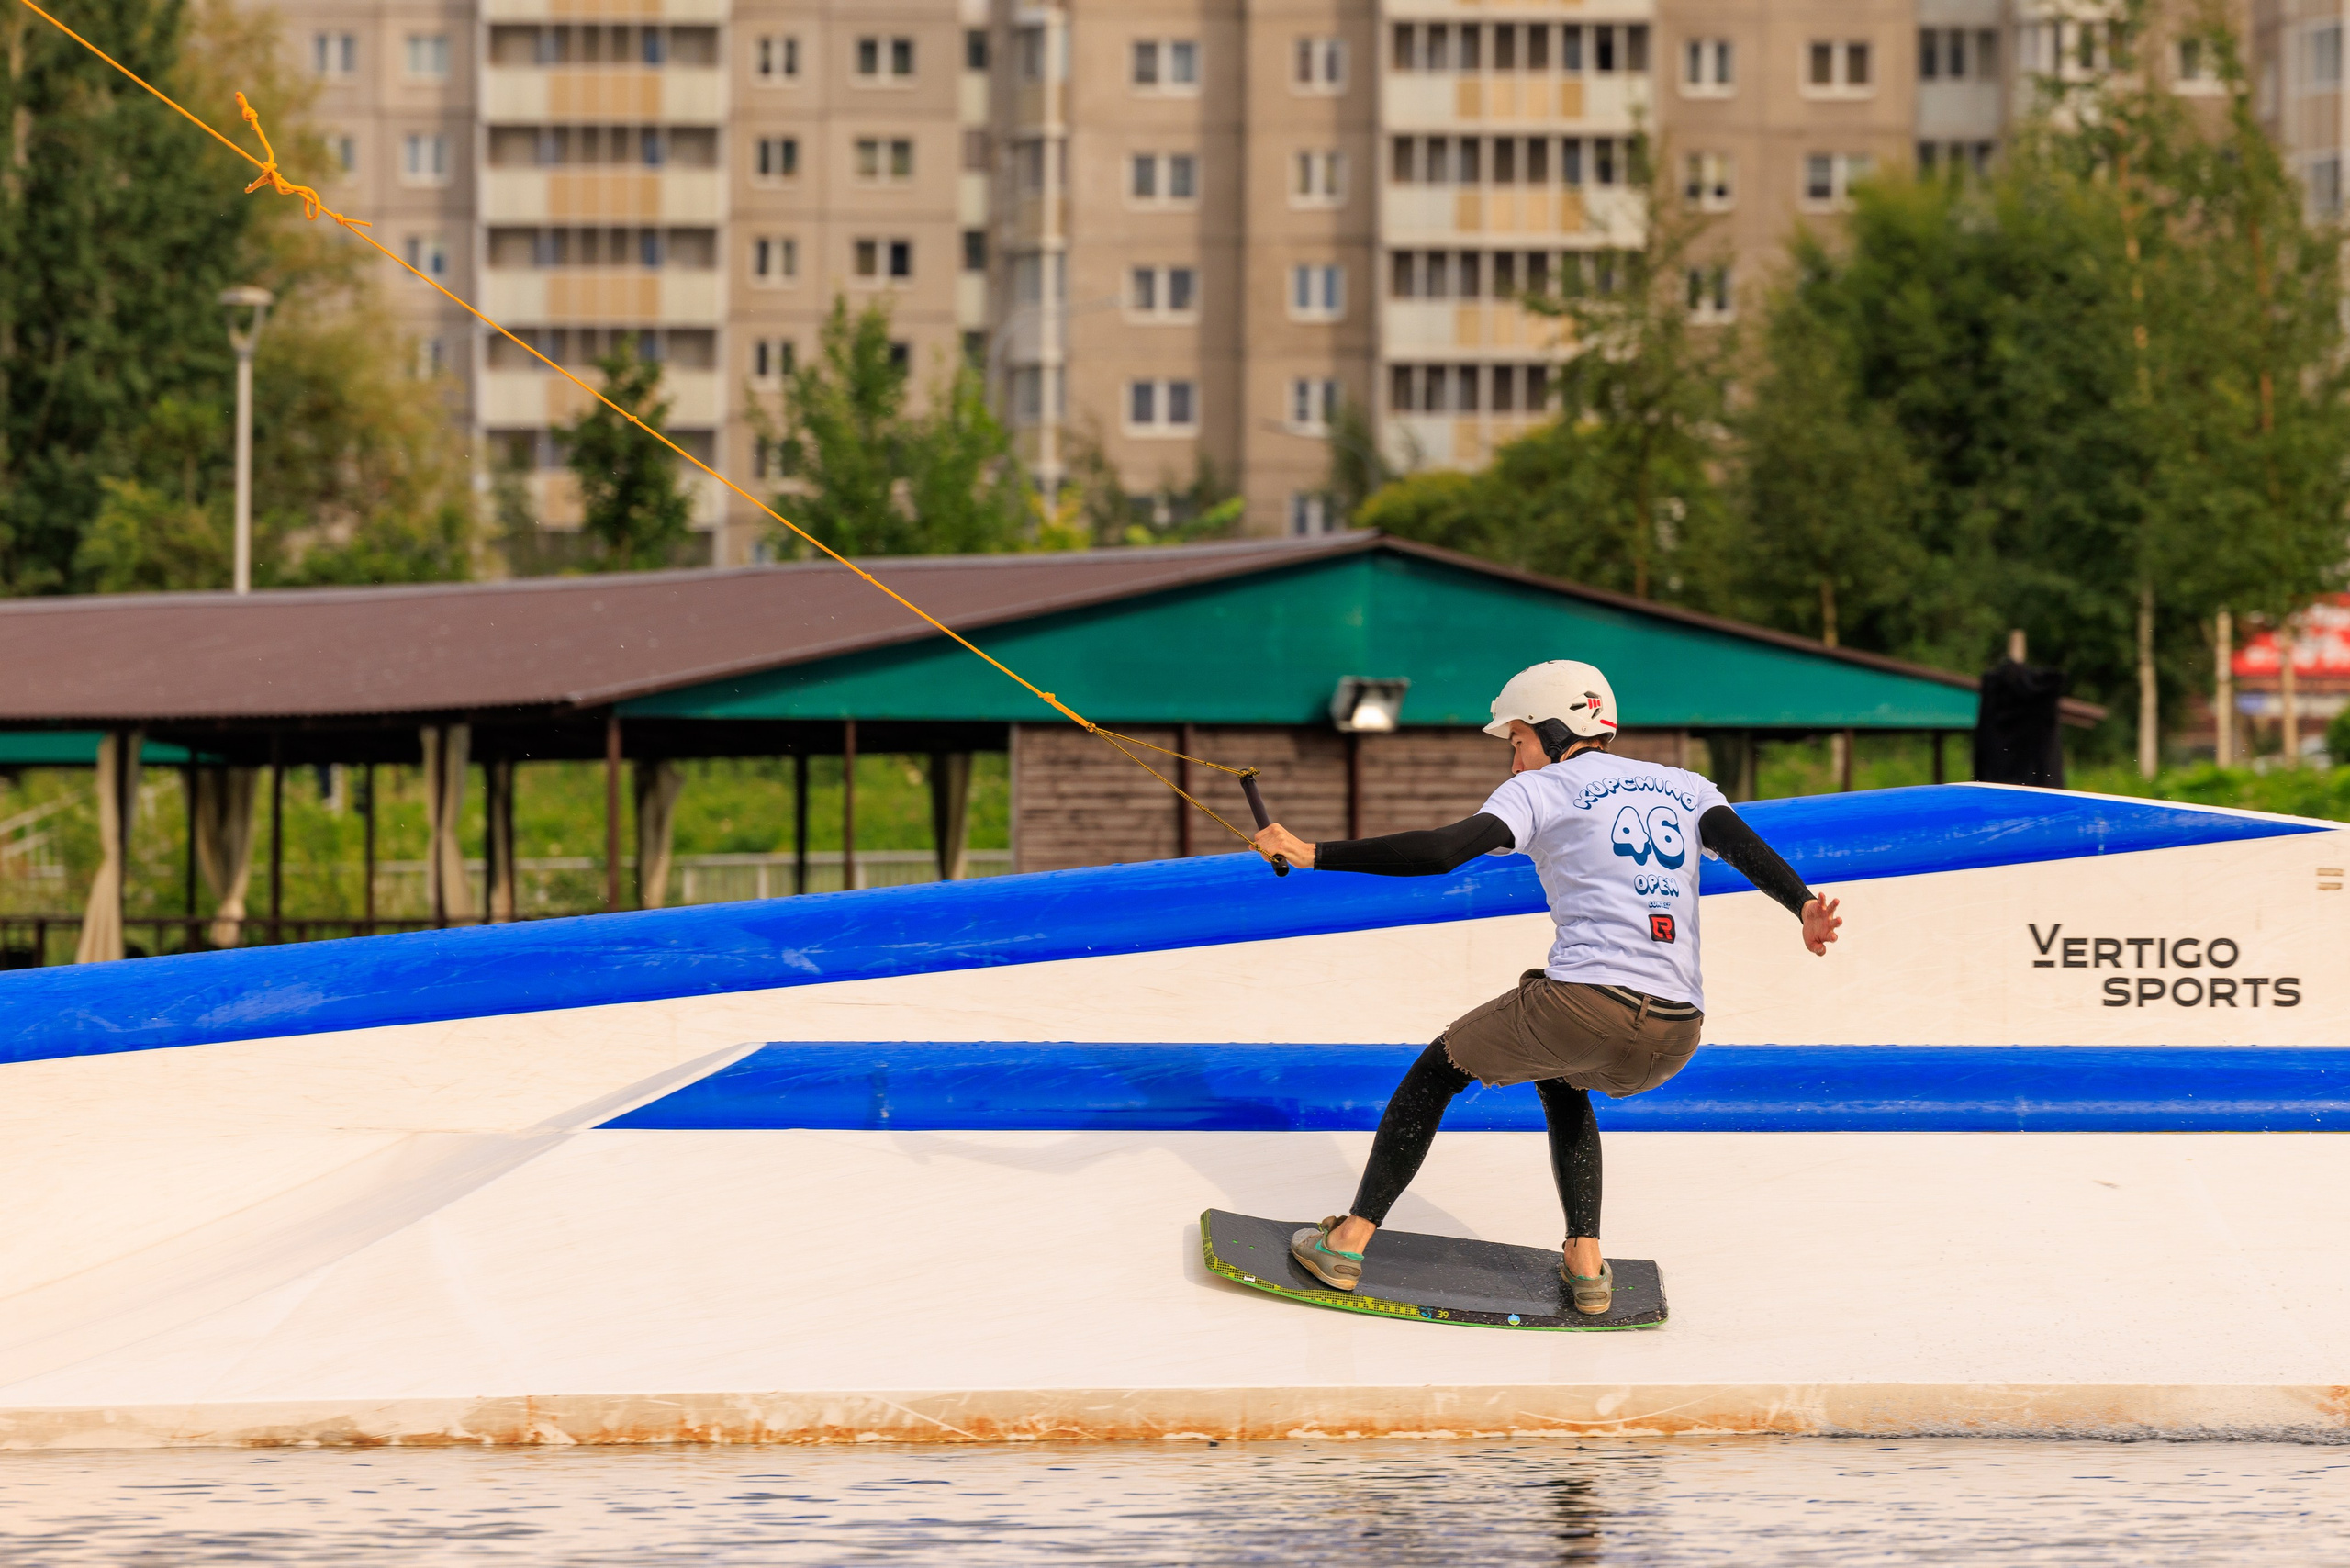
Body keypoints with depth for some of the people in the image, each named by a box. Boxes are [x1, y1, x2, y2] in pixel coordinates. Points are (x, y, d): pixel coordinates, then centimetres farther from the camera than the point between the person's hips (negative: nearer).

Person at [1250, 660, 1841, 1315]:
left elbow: (1444, 850, -6)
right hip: (1677, 1039, 5)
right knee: (1560, 1082, 36)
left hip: (1588, 1002, -5)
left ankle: (1349, 1241, 15)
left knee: (1437, 1070, 19)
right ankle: (1586, 1263, 24)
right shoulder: (1686, 789, 22)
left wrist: (1313, 855, -4)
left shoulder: (1544, 787, 8)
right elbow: (1744, 845, 2)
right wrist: (1804, 906, -16)